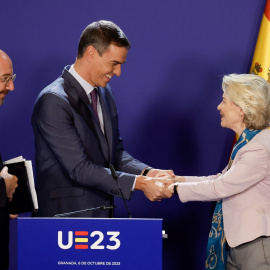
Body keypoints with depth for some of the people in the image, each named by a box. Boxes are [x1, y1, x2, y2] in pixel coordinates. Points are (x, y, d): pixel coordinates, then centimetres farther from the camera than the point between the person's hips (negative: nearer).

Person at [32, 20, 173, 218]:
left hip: (101, 211, 8)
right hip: (66, 214, -7)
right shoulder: (53, 101, -17)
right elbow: (79, 169, -20)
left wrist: (147, 172, -6)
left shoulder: (104, 93, 10)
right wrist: (139, 183, -21)